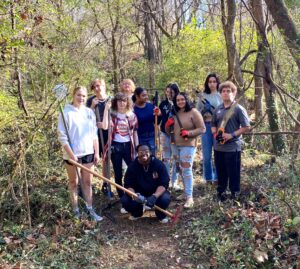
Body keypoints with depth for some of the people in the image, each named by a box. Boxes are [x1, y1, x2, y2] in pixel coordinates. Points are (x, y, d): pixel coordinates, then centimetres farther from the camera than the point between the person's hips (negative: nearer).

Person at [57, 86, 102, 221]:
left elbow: (94, 134, 9)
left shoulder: (89, 112, 5)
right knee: (74, 183, 10)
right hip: (72, 154, -4)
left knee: (87, 182, 10)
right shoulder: (66, 113, -9)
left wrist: (97, 152, 4)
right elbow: (62, 136, -12)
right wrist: (71, 155, -16)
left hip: (88, 152, 4)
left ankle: (90, 210, 20)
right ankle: (76, 212, 19)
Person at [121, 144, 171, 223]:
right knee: (125, 200, -25)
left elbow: (164, 184, -21)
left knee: (165, 198, -33)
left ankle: (161, 214, 4)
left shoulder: (159, 164, -16)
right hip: (139, 193, 2)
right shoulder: (133, 166, -13)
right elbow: (128, 185, -14)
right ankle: (137, 212, 12)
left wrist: (154, 196, -39)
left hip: (156, 192, -1)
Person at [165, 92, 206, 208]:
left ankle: (189, 198, -6)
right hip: (176, 146, 7)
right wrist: (168, 124, -4)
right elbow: (168, 131, 18)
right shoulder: (175, 114, 11)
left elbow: (202, 129, -11)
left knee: (187, 170, -10)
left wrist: (188, 133, -23)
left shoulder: (193, 112, -8)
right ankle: (186, 192, 29)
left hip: (188, 146, -7)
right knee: (181, 170, 15)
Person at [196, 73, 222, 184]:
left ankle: (217, 177, 15)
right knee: (206, 154, 7)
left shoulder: (221, 95, 2)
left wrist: (213, 109, -14)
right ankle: (208, 178, 20)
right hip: (205, 126, 2)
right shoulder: (202, 96, 9)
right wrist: (204, 109, -9)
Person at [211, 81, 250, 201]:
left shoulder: (238, 109, -8)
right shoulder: (218, 109, 8)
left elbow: (246, 127, -9)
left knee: (233, 172, 5)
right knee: (220, 171, 16)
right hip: (218, 146, 5)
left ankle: (234, 193, 21)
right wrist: (215, 133, -2)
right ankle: (220, 191, 31)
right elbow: (213, 124, 19)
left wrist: (232, 135, -17)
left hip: (232, 147, -5)